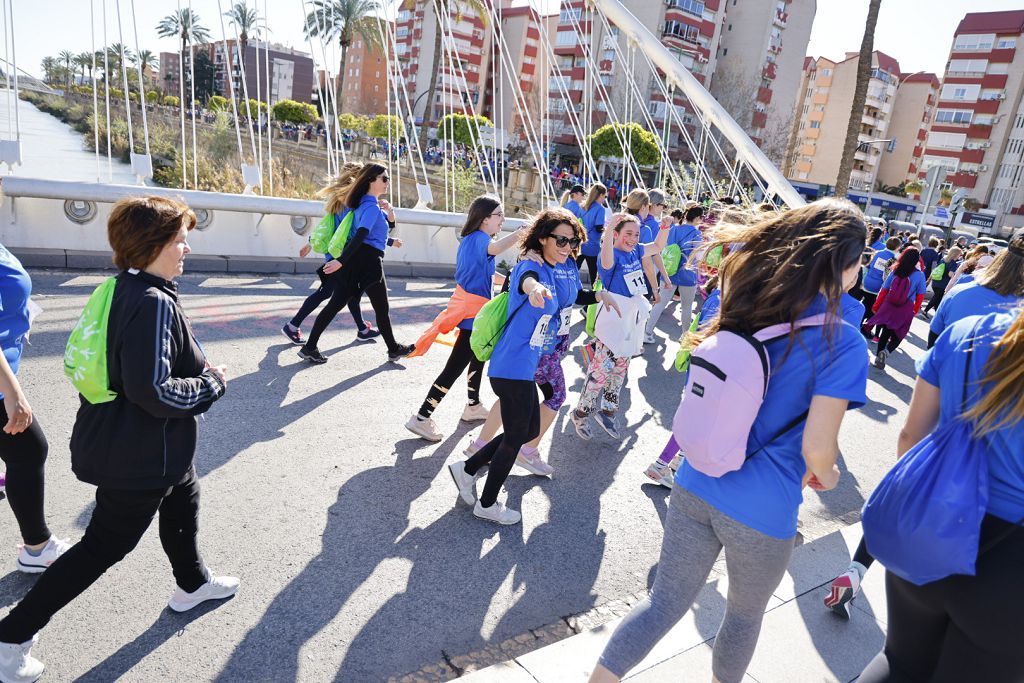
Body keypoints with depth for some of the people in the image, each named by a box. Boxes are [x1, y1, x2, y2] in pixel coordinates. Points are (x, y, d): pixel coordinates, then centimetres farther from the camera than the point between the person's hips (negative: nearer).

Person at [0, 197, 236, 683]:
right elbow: (153, 391, -32)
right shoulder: (154, 304, -28)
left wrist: (197, 368, 6)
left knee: (183, 501, 27)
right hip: (141, 455, -10)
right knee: (103, 547, 7)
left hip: (121, 439, 10)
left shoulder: (120, 289, 2)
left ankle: (192, 585, 48)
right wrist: (212, 383, -18)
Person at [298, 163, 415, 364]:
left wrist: (389, 211, 4)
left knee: (336, 304, 4)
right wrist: (341, 261, -34)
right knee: (382, 308, 7)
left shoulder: (368, 204, 17)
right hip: (369, 261, -9)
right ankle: (393, 349, 23)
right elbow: (359, 236, -25)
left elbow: (390, 225, 25)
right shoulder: (372, 207, -14)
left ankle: (310, 347, 2)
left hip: (356, 260, 9)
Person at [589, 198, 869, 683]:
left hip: (696, 486, 4)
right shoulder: (842, 343, -17)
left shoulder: (747, 310, 0)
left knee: (664, 603, 17)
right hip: (762, 513, -4)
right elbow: (817, 447, -18)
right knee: (744, 615, 25)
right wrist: (825, 474, 5)